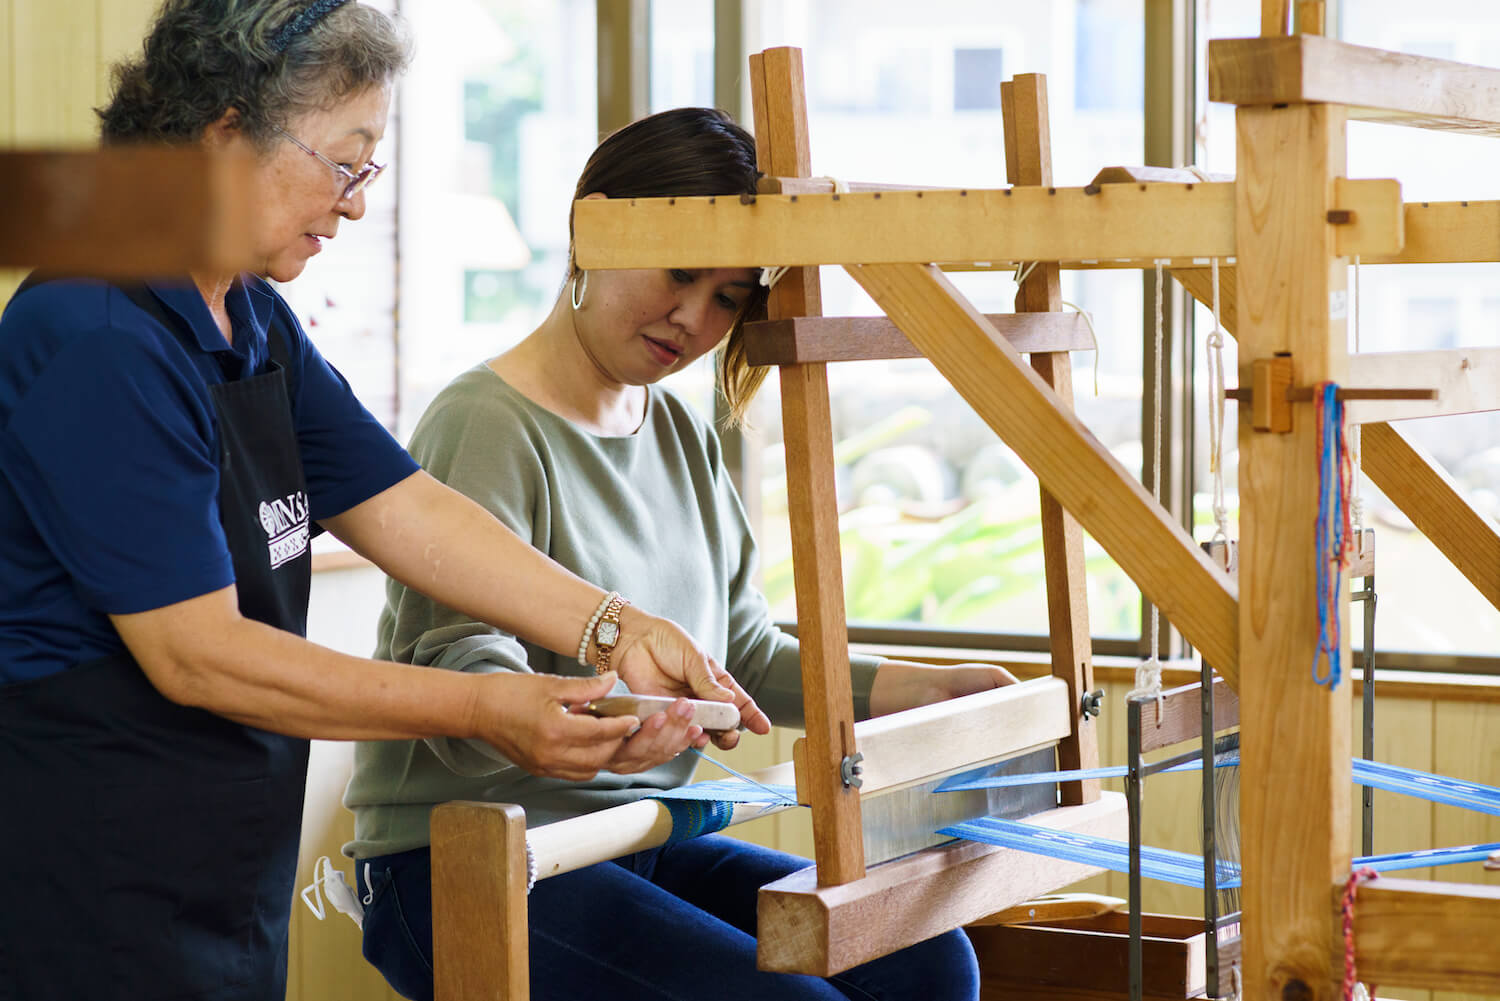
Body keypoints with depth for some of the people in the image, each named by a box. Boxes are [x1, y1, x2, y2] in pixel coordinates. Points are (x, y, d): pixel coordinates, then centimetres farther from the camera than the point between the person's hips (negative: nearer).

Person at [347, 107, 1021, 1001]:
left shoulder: (683, 436, 13)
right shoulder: (487, 426, -14)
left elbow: (746, 656, 17)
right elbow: (458, 694, -24)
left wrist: (920, 689, 5)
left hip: (640, 840, 8)